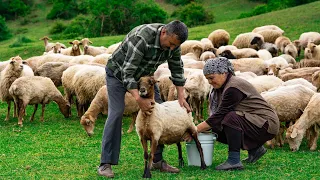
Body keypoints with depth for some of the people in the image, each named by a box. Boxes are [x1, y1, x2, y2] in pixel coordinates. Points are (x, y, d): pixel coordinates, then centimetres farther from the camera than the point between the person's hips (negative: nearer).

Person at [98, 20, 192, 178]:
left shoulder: (173, 42, -17)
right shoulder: (141, 38, -38)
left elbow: (177, 69, -1)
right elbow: (128, 72, -38)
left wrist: (181, 97, -7)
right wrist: (139, 99, -46)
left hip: (144, 75, 7)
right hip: (119, 72, -7)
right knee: (116, 113, -18)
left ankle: (157, 160, 6)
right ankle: (105, 164, -14)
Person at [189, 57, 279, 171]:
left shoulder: (233, 88, -22)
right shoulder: (223, 86, 8)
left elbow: (219, 115, -25)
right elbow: (216, 116, 6)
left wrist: (196, 130, -22)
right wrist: (201, 127, -9)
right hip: (249, 121, 10)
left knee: (231, 118, -31)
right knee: (216, 129, 0)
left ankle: (234, 161, -24)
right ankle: (254, 148, 12)